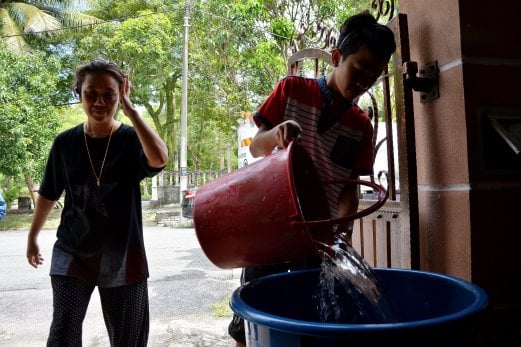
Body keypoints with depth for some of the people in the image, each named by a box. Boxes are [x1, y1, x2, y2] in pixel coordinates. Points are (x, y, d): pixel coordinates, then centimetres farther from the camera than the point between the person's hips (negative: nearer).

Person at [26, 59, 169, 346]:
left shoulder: (131, 139, -9)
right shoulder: (65, 143, -2)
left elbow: (159, 158, -33)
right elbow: (49, 194, 11)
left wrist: (130, 110, -25)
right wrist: (32, 236, 21)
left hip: (123, 256, -1)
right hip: (72, 253, 2)